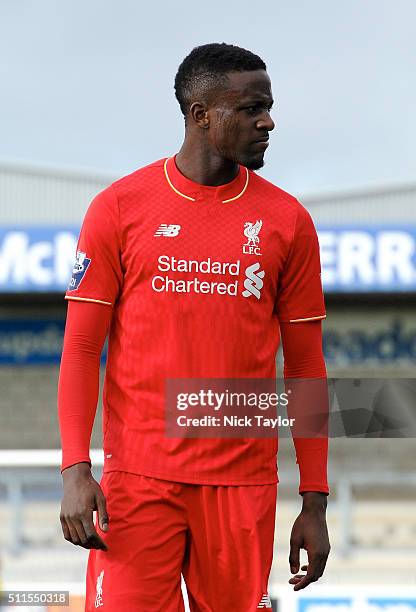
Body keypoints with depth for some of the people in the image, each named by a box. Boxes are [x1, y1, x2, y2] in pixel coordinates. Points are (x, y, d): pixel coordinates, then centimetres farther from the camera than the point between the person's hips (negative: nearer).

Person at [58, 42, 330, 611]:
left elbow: (305, 366, 8)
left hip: (244, 479, 1)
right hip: (139, 478, -1)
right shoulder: (119, 208, 1)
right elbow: (81, 348, 2)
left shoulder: (287, 221, 5)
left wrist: (315, 503, 4)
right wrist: (75, 471, -9)